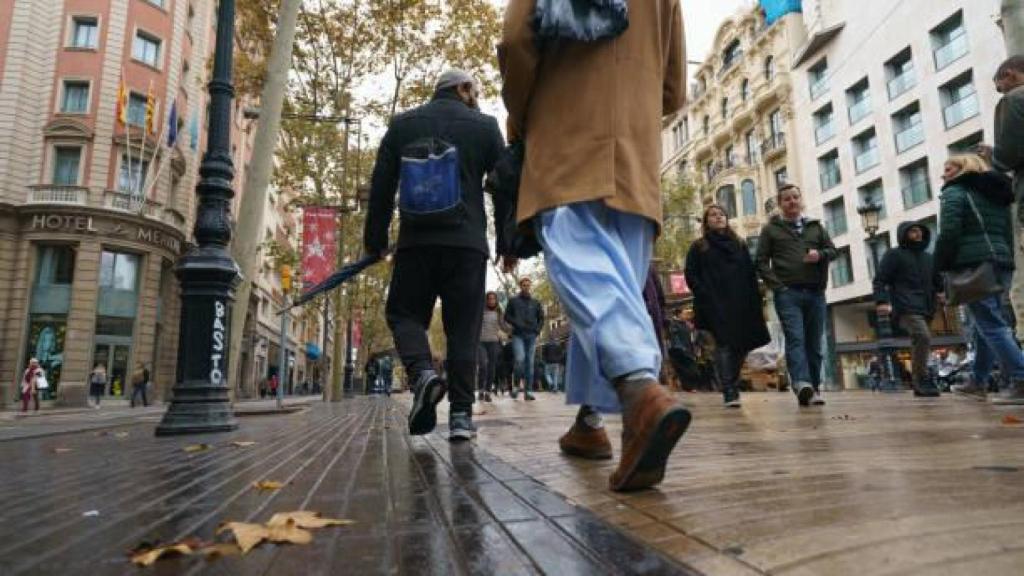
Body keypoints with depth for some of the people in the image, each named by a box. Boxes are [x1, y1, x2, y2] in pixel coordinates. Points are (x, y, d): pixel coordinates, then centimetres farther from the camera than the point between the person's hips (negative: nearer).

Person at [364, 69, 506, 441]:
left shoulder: (402, 125, 13)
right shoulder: (484, 126, 8)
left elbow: (380, 186, 11)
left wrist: (375, 239, 16)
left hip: (415, 242, 1)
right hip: (466, 242, -1)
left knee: (404, 313, 12)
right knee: (463, 328, 3)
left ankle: (423, 373, -16)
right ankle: (461, 414, 0)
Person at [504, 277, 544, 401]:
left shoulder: (535, 302, 14)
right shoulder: (513, 300, 8)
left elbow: (541, 317, 19)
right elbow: (507, 316, 6)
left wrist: (537, 329, 3)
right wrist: (517, 324, -9)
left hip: (531, 335, 3)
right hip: (518, 335, -3)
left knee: (530, 363, 2)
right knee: (520, 358, -20)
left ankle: (528, 391, 4)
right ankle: (516, 384, -1)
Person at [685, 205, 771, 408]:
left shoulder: (740, 245, 20)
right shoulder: (699, 247, 11)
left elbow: (751, 274, 15)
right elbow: (691, 275, 3)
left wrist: (755, 301, 4)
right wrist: (705, 296, -10)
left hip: (741, 305, 4)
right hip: (715, 306, -4)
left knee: (741, 346, 3)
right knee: (723, 346, -11)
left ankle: (732, 388, 18)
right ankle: (729, 393, -11)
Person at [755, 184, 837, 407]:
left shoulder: (815, 226, 21)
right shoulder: (770, 229, 10)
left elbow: (833, 250, 19)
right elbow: (761, 262, 3)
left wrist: (820, 254, -5)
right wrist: (776, 286, -9)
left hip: (815, 293, 4)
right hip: (787, 293, -4)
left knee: (815, 343, 4)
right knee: (795, 338, -18)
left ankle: (814, 388, 11)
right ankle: (802, 384, -30)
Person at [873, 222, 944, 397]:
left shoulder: (928, 257, 26)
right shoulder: (894, 254, 7)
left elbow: (938, 280, 32)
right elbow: (880, 280, -2)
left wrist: (941, 292, 9)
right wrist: (882, 300, -17)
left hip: (924, 308, 7)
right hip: (906, 307, -7)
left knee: (919, 342, 5)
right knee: (923, 337, -24)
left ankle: (917, 382, 15)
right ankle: (922, 380, -19)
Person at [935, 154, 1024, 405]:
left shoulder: (955, 192, -1)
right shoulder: (997, 196, 24)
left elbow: (948, 233, -13)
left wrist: (942, 267, -10)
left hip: (974, 265, -9)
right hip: (1001, 263, 9)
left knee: (990, 325, -10)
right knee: (986, 324, 13)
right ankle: (978, 382, 18)